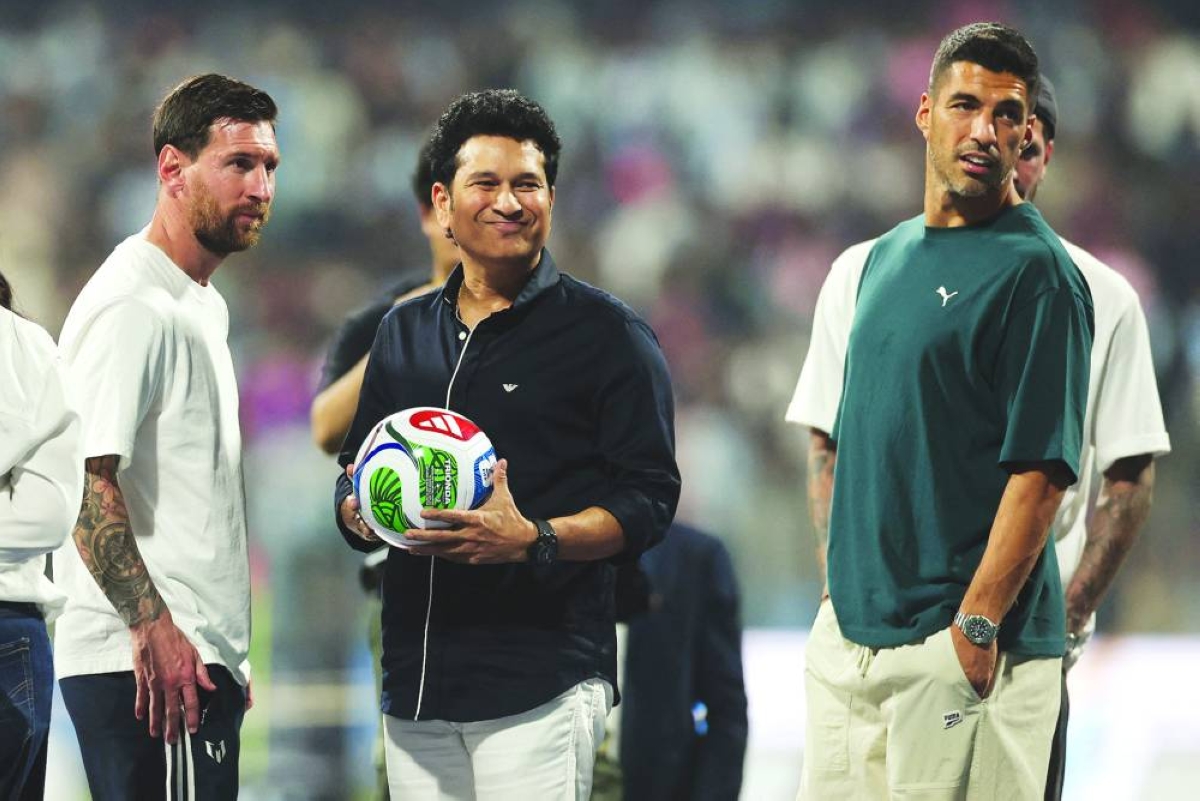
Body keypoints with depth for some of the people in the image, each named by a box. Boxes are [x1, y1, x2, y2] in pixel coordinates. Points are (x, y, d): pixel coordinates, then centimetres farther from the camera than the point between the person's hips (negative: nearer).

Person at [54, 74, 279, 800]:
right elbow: (85, 479, -20)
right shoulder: (131, 305, -12)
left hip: (198, 660, 10)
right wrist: (152, 625, -25)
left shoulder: (205, 305, 20)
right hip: (152, 660, -10)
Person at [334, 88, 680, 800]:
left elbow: (649, 500, -5)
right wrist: (359, 514, 0)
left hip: (543, 681, -5)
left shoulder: (607, 333, 1)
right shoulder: (404, 333, 18)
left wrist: (533, 541, -20)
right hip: (416, 684, 5)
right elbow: (353, 475, 24)